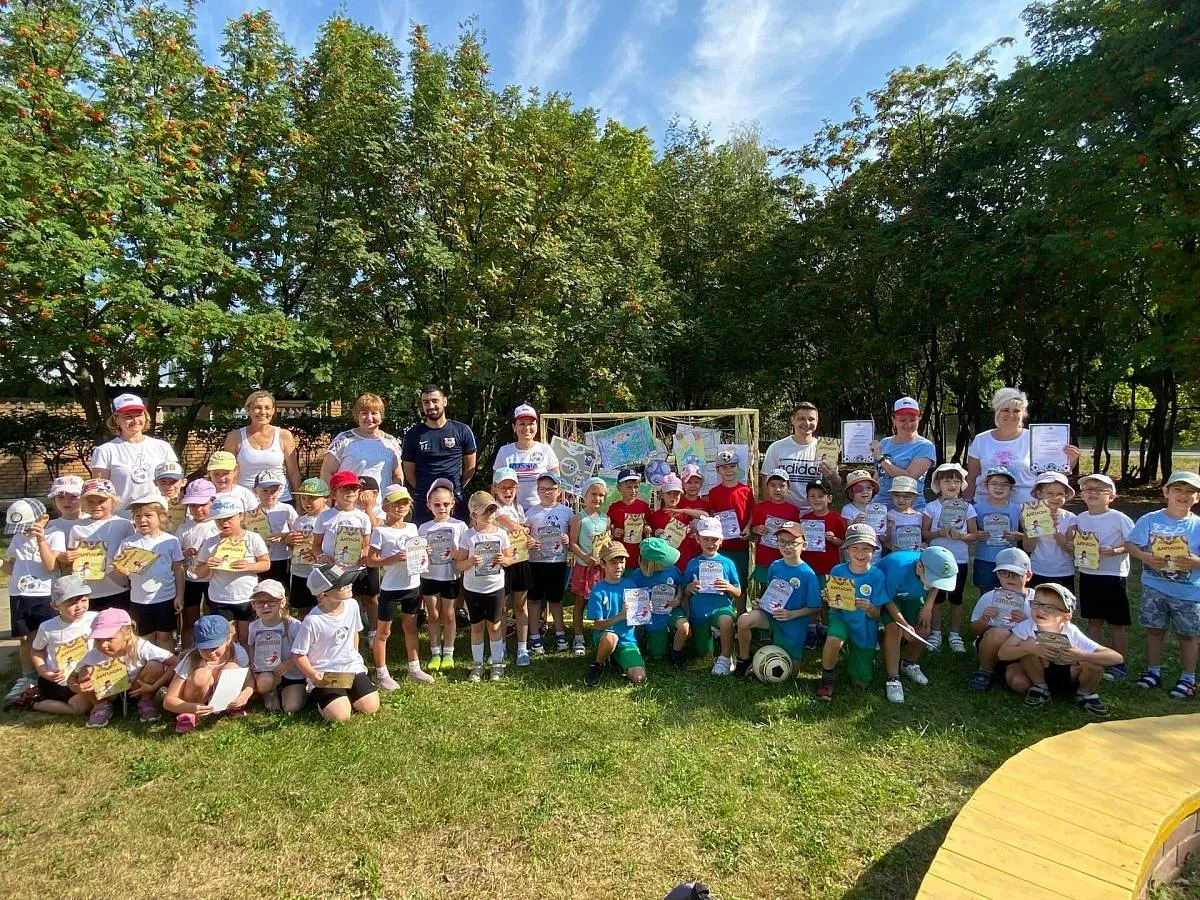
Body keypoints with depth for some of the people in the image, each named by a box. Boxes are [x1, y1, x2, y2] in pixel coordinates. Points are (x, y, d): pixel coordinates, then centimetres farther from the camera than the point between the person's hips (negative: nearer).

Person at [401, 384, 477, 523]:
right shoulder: (413, 435, 4)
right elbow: (409, 473, 10)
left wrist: (455, 490, 6)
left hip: (455, 502, 0)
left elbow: (470, 468, 10)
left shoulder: (462, 431, 3)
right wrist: (424, 492, 4)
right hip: (422, 504, 0)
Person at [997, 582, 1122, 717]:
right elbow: (1002, 653, -27)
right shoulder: (1027, 626, -23)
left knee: (1093, 663, -28)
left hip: (1068, 677, 0)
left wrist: (1081, 655, -44)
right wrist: (1030, 649, -44)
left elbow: (1117, 658, -27)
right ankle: (1040, 688, 0)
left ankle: (1086, 694, 2)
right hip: (1040, 675, 0)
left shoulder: (1072, 633, -25)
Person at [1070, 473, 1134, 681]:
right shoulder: (1080, 518, 4)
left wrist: (1115, 551, -25)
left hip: (1112, 576, -5)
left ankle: (1119, 665, 18)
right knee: (1093, 620, 13)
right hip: (1087, 575, 5)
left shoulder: (1119, 518, -10)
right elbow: (1074, 544, 13)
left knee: (1116, 623, 6)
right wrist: (1071, 541, -8)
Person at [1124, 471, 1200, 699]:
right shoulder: (1150, 520, -4)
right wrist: (1146, 557, -19)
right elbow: (1130, 545, -3)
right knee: (1154, 629, 12)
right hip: (1154, 588, 1)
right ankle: (1153, 671, 27)